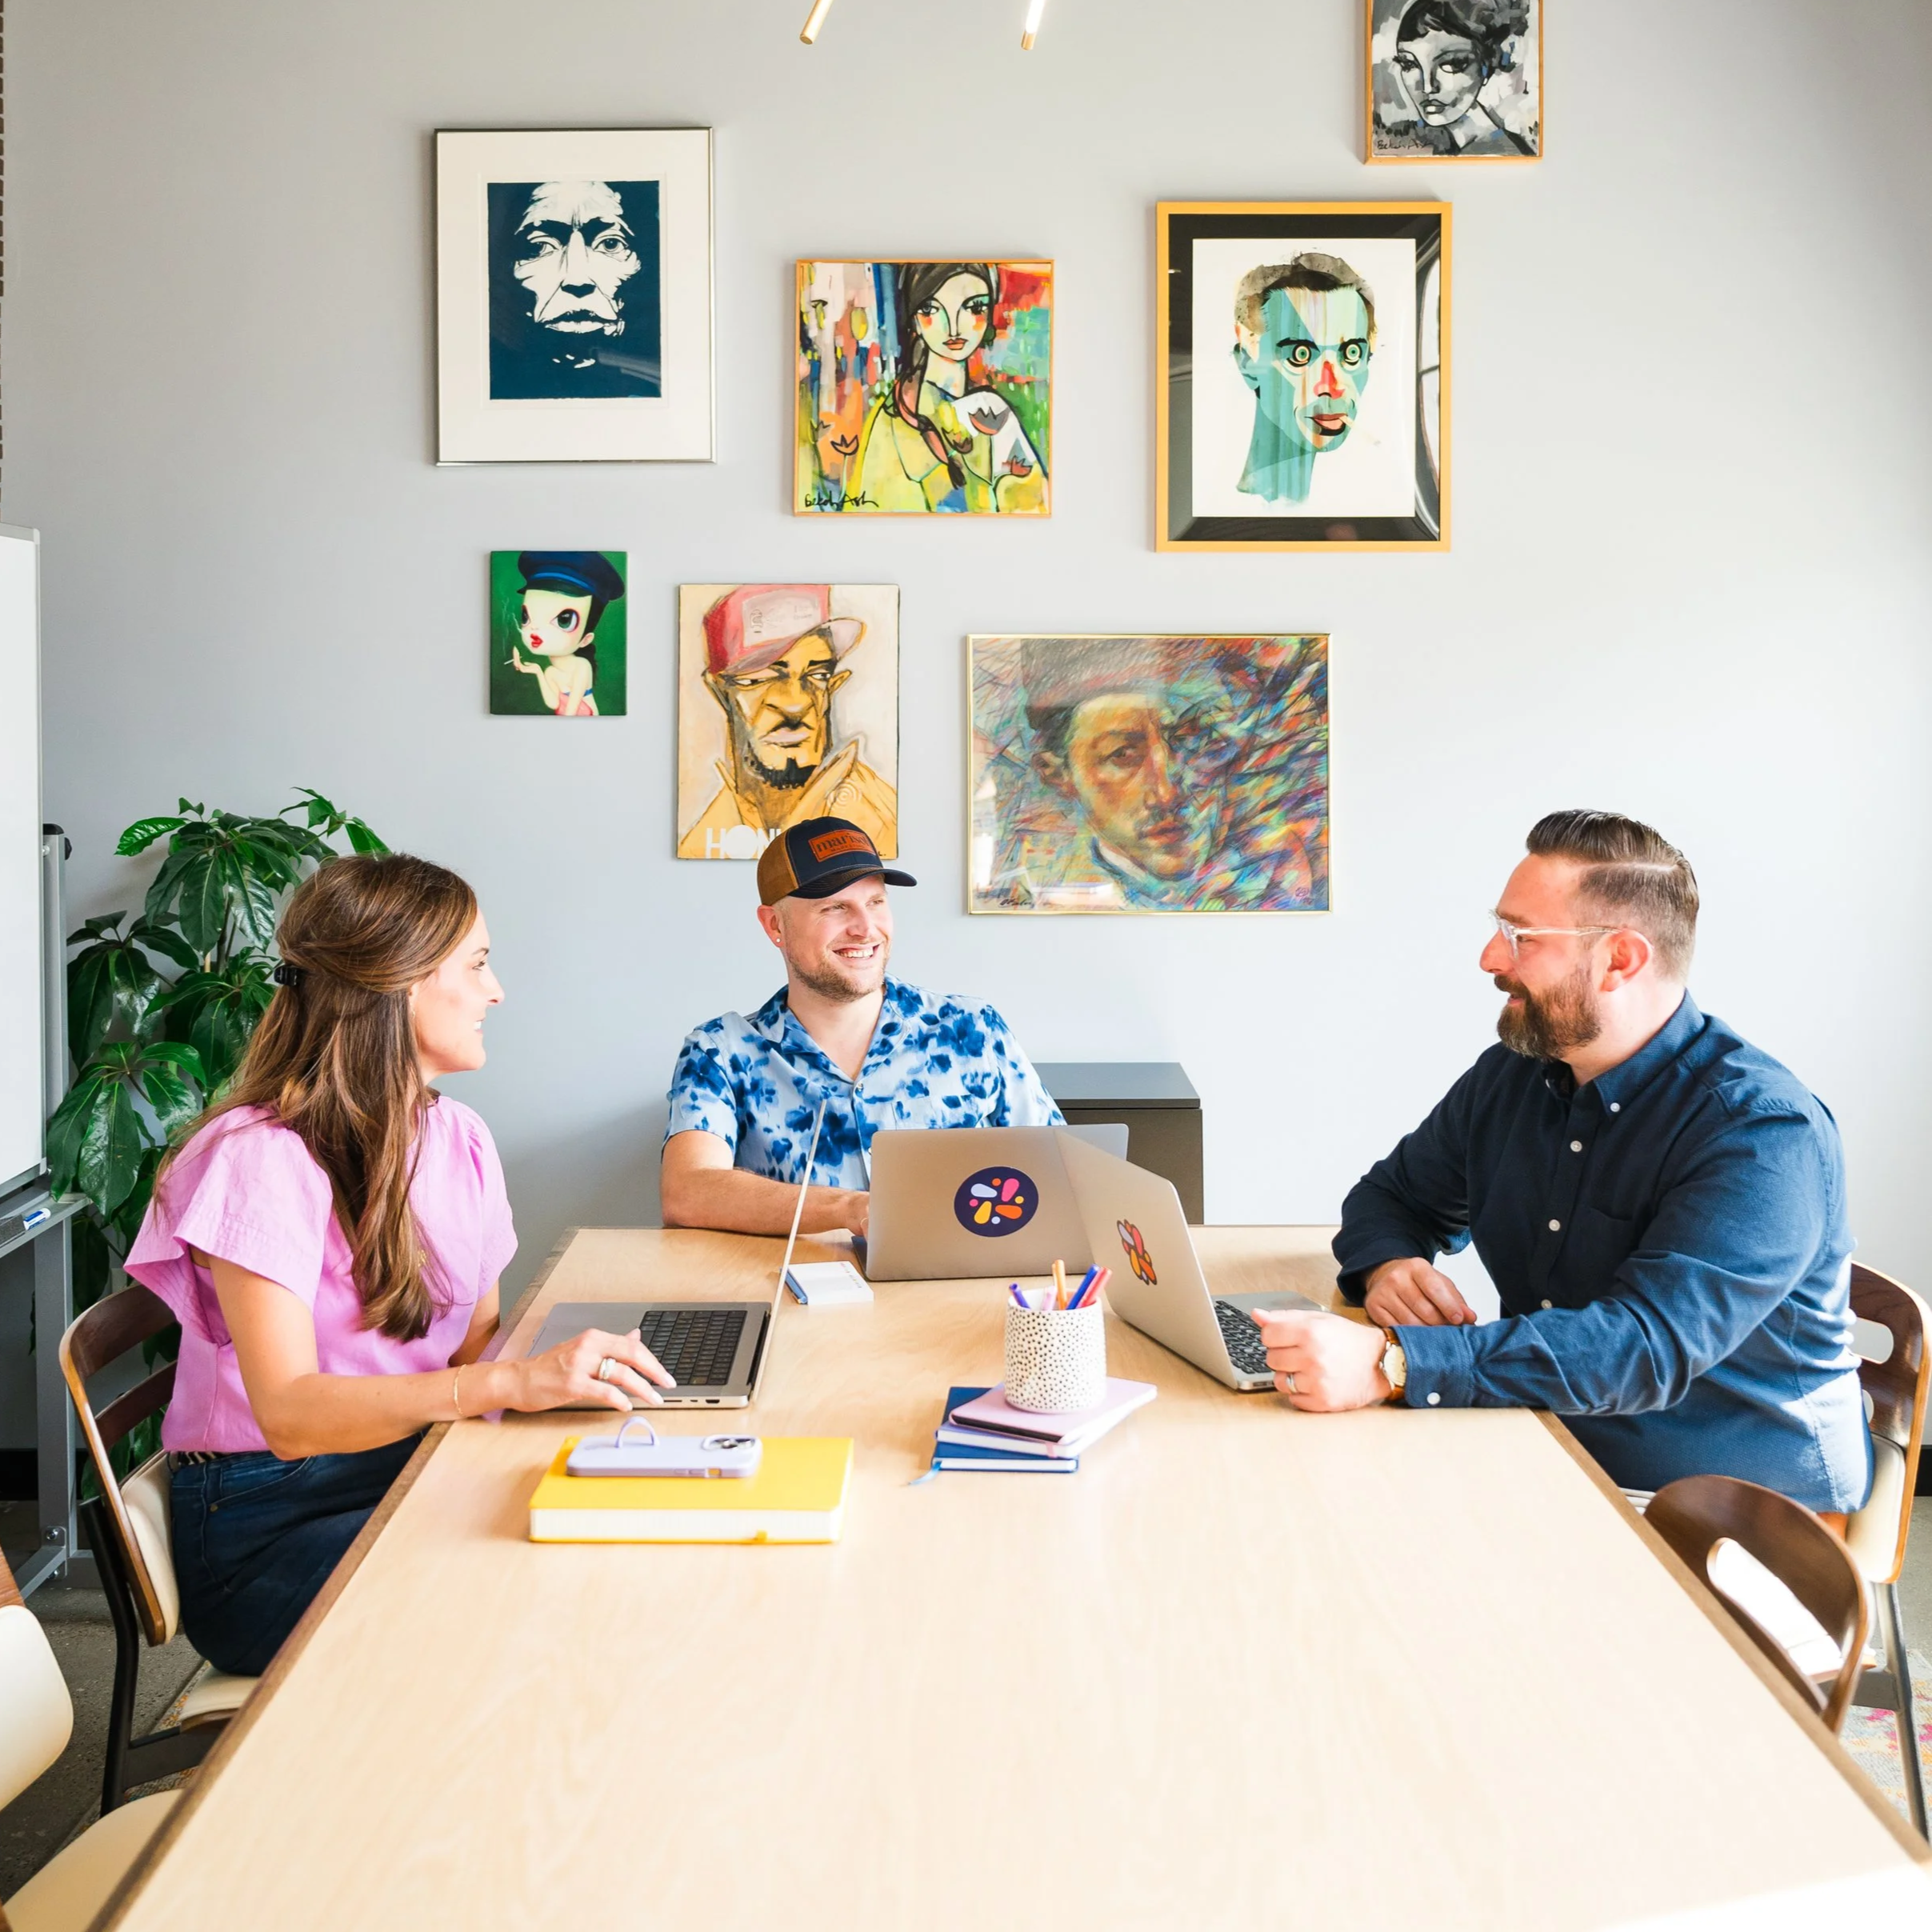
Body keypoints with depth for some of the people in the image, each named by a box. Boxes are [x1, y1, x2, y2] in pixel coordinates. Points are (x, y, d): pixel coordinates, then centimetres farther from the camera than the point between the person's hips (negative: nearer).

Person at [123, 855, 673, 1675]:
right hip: (270, 1527, -7)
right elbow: (289, 1414, -24)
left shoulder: (457, 1138, 11)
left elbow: (478, 1339, 7)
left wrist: (580, 1364, -15)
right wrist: (514, 1381, -36)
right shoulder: (262, 1159, -15)